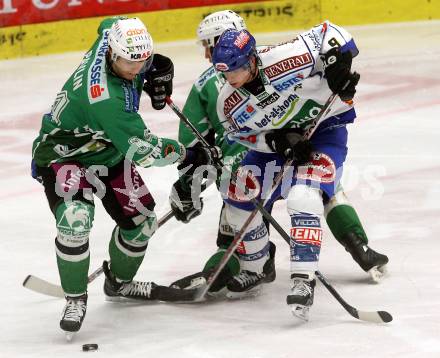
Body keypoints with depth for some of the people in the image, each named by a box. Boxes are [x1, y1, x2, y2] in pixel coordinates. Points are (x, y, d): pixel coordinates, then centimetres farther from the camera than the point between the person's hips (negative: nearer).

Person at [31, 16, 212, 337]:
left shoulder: (113, 36, -18)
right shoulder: (105, 96, -39)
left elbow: (112, 23, 11)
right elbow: (143, 149, -33)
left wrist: (158, 67, 1)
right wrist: (187, 155, -19)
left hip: (108, 151, 9)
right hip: (64, 154, -9)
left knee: (140, 218, 11)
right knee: (75, 218, -31)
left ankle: (119, 282, 36)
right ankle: (75, 298, -13)